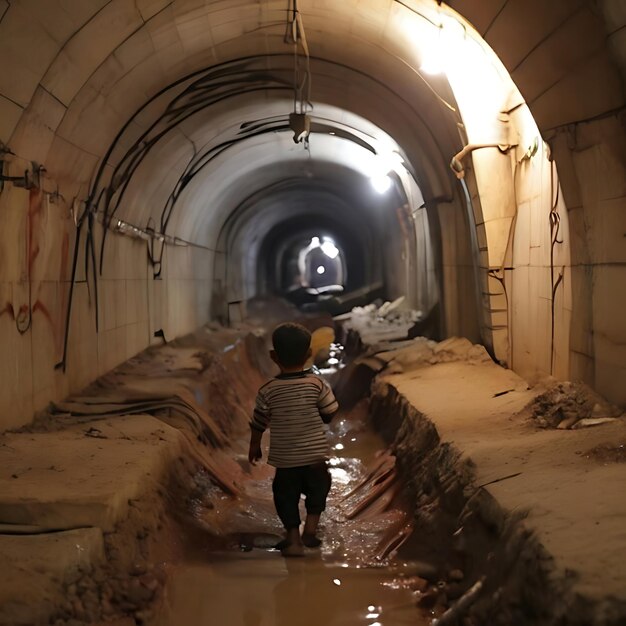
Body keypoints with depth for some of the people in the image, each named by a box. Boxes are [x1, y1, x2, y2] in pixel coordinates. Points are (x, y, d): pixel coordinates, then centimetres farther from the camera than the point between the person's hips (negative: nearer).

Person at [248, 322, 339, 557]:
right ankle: (310, 529, 17)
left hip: (284, 458, 0)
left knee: (286, 496, 13)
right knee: (317, 489, 23)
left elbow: (258, 423, -1)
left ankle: (293, 538, 9)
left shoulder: (268, 390, -9)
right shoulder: (317, 384, -10)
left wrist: (254, 446, 15)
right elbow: (330, 414, -3)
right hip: (315, 453, 0)